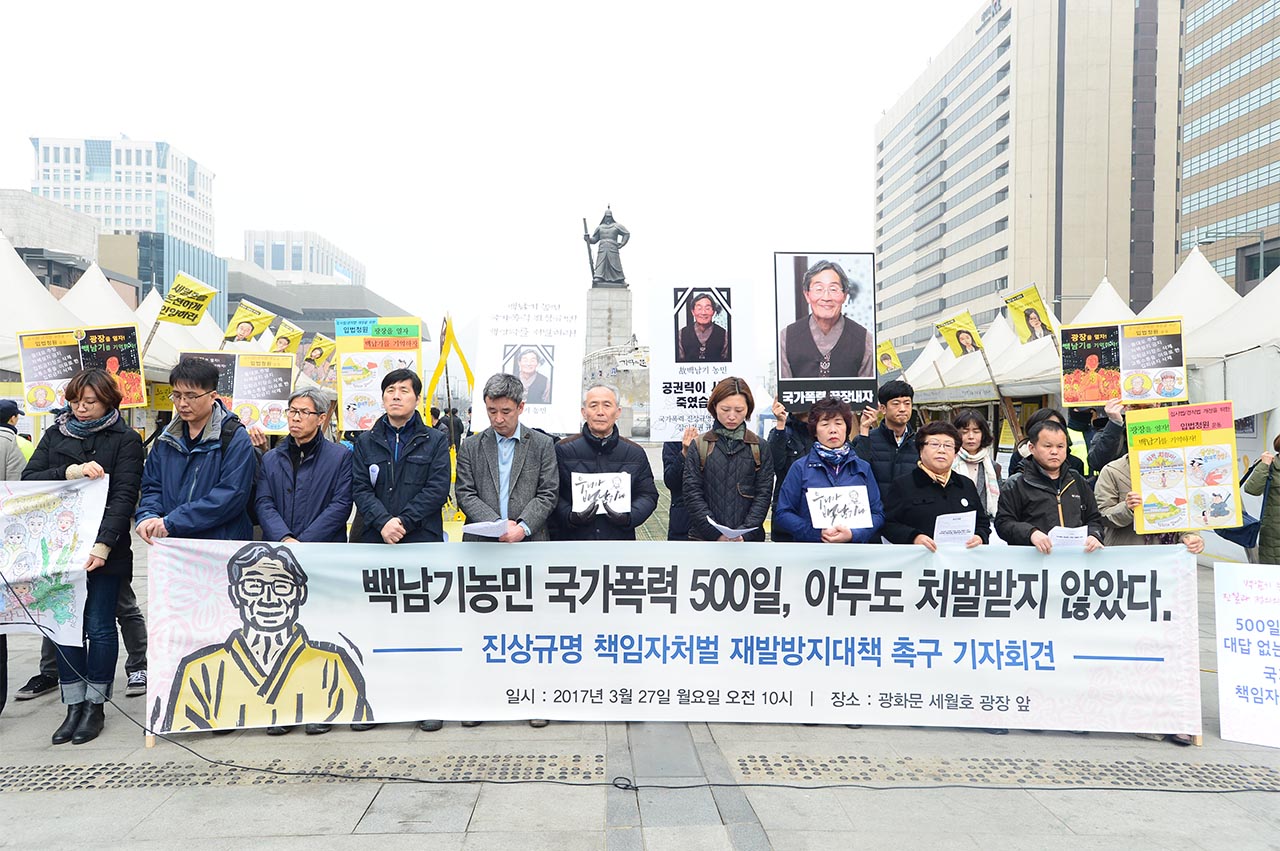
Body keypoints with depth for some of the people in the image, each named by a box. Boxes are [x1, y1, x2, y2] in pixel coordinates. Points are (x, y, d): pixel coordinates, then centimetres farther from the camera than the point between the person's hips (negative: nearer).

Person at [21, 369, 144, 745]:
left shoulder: (126, 440, -2)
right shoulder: (55, 435, 11)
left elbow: (124, 495, -12)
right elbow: (28, 480, 1)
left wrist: (103, 544, -23)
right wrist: (69, 471, -17)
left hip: (104, 550, -4)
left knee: (99, 626, 2)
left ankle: (95, 705, 14)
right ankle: (74, 706, 16)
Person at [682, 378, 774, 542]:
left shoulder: (759, 447, 6)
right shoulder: (699, 446, 4)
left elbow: (764, 494, 1)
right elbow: (692, 494, -2)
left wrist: (744, 533, -12)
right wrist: (716, 534, -12)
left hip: (749, 539, 1)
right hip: (704, 538, 0)